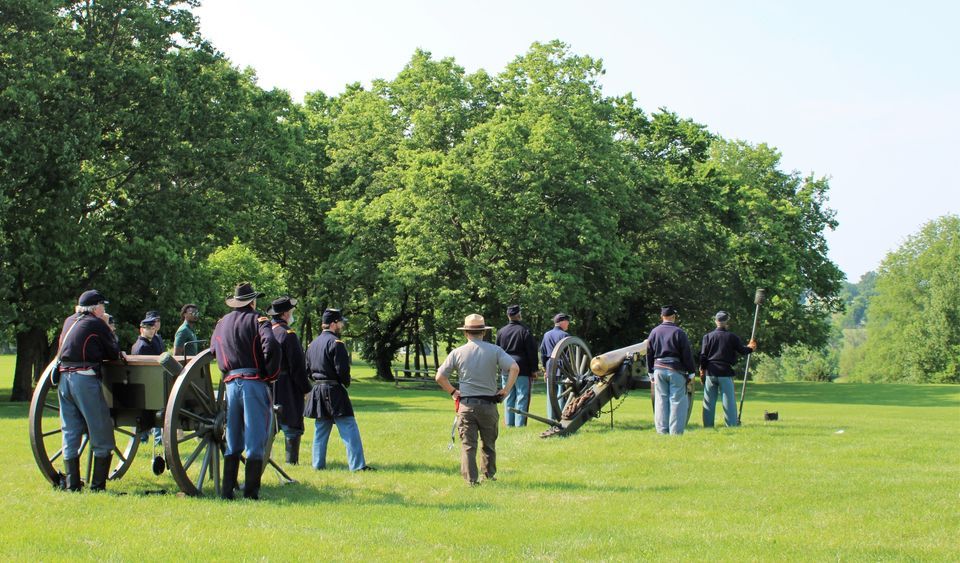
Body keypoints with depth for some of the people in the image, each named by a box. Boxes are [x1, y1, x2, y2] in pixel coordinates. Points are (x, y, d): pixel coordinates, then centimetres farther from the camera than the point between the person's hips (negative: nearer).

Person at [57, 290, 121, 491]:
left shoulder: (69, 321, 17)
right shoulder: (97, 324, -2)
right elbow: (114, 353, 3)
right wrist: (109, 330, 17)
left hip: (64, 378, 7)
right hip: (85, 379, -7)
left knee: (70, 433, 9)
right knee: (101, 435, 1)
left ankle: (72, 484, 8)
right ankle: (98, 486, -2)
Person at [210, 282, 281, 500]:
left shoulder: (222, 323, 15)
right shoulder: (257, 320, -2)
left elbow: (213, 351, 17)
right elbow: (271, 346, -17)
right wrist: (271, 374, -6)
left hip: (231, 382, 5)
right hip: (254, 382, -5)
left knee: (232, 441, 13)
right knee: (255, 440, -1)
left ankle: (227, 490, 11)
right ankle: (251, 491, -3)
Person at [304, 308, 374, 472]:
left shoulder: (312, 344, 12)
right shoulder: (335, 342, -13)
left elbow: (308, 369, 16)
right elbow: (342, 369, -18)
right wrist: (346, 383, 0)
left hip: (317, 391, 8)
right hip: (334, 391, -8)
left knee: (321, 429, 14)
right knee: (349, 429, -7)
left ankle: (318, 464, 13)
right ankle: (357, 465, -11)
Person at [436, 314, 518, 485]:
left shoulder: (457, 352, 1)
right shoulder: (494, 350, -1)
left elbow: (440, 376, 0)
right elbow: (514, 368, -12)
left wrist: (453, 391, 10)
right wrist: (506, 390, -4)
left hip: (466, 405, 0)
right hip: (488, 404, 0)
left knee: (468, 444, 3)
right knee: (489, 443, 16)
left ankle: (471, 479, -2)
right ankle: (489, 475, 24)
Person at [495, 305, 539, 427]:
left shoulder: (501, 332, 7)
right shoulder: (524, 331, -7)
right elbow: (532, 351, -7)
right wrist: (534, 369, -1)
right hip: (522, 370, -4)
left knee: (508, 398, 9)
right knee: (522, 398, -2)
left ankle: (509, 424, 10)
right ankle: (520, 424, -6)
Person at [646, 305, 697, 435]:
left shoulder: (654, 332, 8)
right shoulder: (678, 332, -7)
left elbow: (649, 354, 13)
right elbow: (687, 354, -6)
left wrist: (651, 372, 19)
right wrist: (691, 373, 0)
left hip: (659, 369, 4)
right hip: (675, 370, -4)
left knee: (661, 400, 7)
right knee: (677, 400, -2)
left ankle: (662, 431, 7)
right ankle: (676, 431, -5)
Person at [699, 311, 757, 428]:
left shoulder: (707, 336, 2)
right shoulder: (732, 337, -2)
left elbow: (703, 356, 1)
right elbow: (742, 351, 8)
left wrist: (702, 370, 10)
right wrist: (750, 347, 30)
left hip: (710, 373, 2)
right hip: (725, 374, -2)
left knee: (709, 402, 6)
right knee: (729, 401, 2)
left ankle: (708, 426, 6)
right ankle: (732, 424, 0)